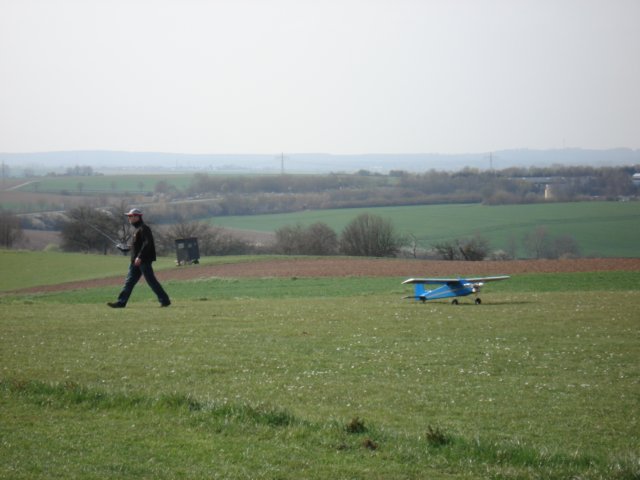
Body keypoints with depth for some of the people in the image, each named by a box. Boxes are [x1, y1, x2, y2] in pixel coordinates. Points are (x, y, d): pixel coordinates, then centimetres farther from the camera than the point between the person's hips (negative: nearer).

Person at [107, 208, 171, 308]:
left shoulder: (143, 228, -13)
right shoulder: (137, 229, 17)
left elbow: (147, 243, -23)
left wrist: (140, 257, -26)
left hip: (143, 260, -10)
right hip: (136, 261, 10)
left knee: (151, 281, -6)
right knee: (129, 281, 7)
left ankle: (164, 300, 0)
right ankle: (121, 302, 6)